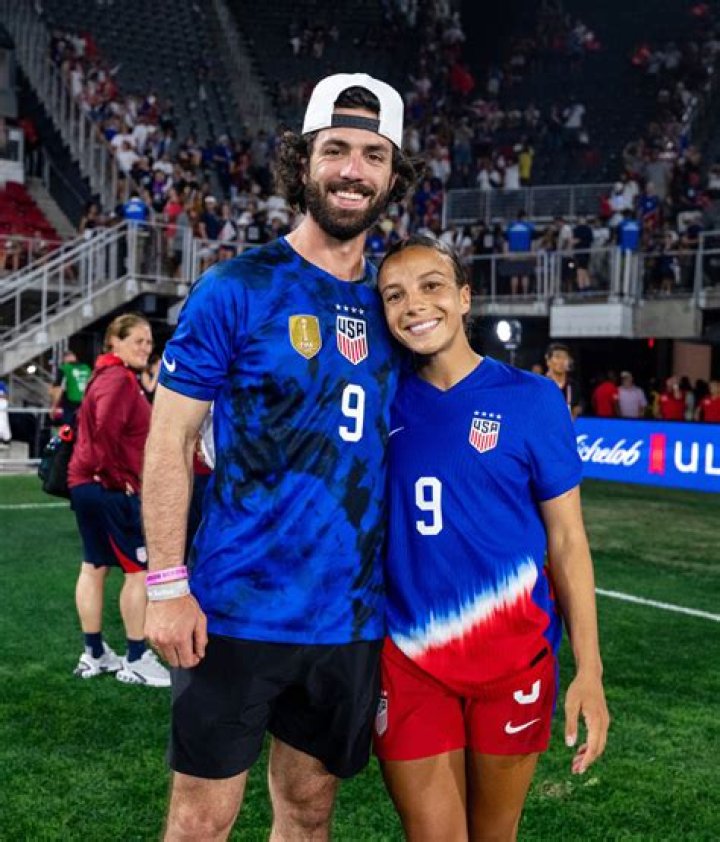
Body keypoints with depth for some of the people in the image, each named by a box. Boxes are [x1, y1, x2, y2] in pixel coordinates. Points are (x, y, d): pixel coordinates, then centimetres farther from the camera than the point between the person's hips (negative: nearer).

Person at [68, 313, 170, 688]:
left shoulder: (108, 376, 17)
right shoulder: (119, 378, -16)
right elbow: (106, 431, -28)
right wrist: (117, 476, -19)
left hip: (87, 484, 10)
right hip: (110, 488, -10)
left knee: (94, 566, 14)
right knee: (140, 569, -3)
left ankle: (94, 654, 22)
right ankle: (136, 659, 4)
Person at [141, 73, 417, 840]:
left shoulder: (389, 306, 7)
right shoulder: (235, 290, -7)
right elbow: (169, 441, -7)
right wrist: (167, 586, -14)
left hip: (349, 617, 5)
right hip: (239, 609, -4)